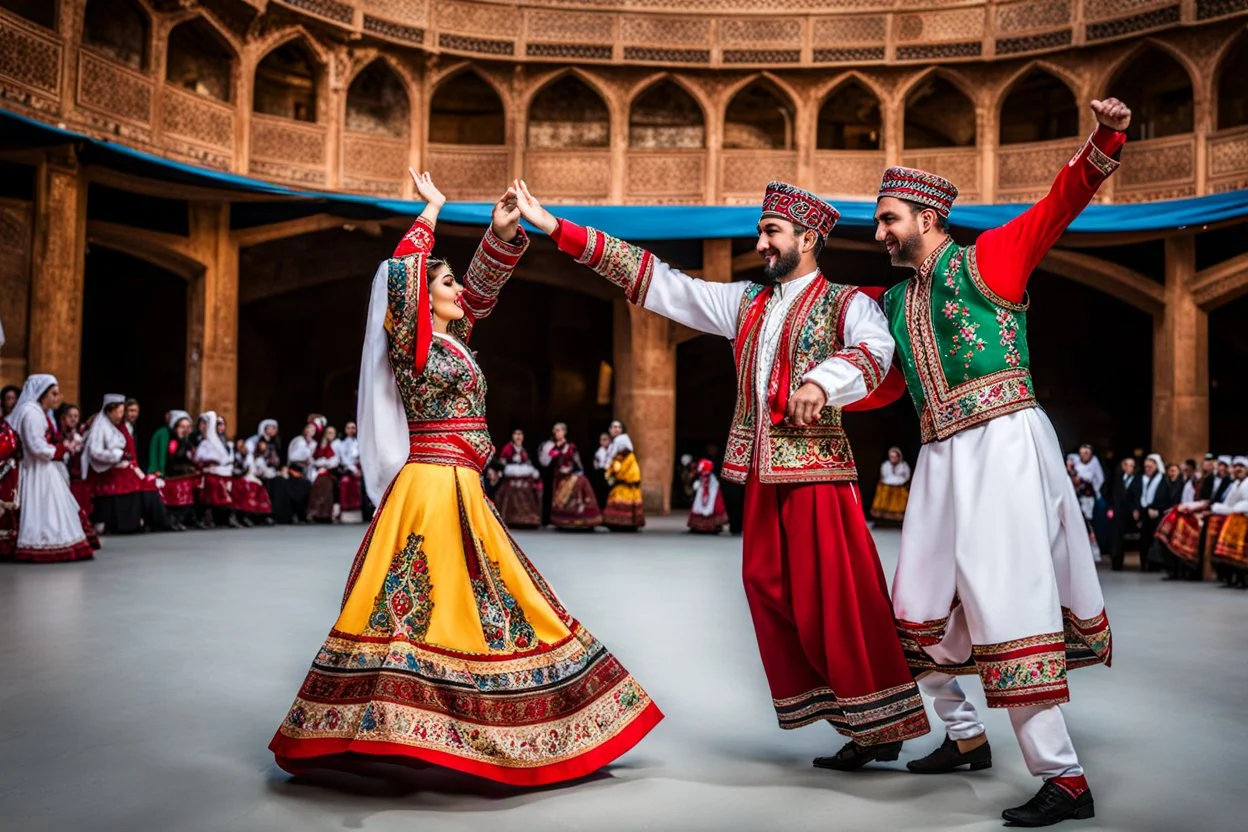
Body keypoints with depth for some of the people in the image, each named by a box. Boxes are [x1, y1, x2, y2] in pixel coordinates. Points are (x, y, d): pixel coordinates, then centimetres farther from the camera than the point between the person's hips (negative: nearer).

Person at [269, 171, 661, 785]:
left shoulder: (448, 341, 16)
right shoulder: (412, 342, -5)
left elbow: (484, 286, 19)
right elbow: (399, 277, -16)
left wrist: (502, 233, 5)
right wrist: (431, 212, -4)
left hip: (455, 490, 9)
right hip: (433, 488, -9)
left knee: (469, 605, 12)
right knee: (426, 603, -8)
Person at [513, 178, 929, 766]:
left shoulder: (845, 303, 2)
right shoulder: (744, 302, 17)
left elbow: (873, 349, -18)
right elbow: (660, 282, 14)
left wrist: (822, 381, -39)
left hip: (817, 469, -6)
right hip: (761, 473, 6)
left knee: (836, 598, -8)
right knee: (768, 588, 5)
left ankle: (883, 725, 5)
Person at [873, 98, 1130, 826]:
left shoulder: (987, 259, 1)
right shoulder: (896, 301, 18)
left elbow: (1059, 205, -9)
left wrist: (1104, 143, -24)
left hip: (1002, 443, -8)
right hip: (942, 457, 8)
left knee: (1006, 601, -12)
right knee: (922, 606, 14)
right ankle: (966, 735, 33)